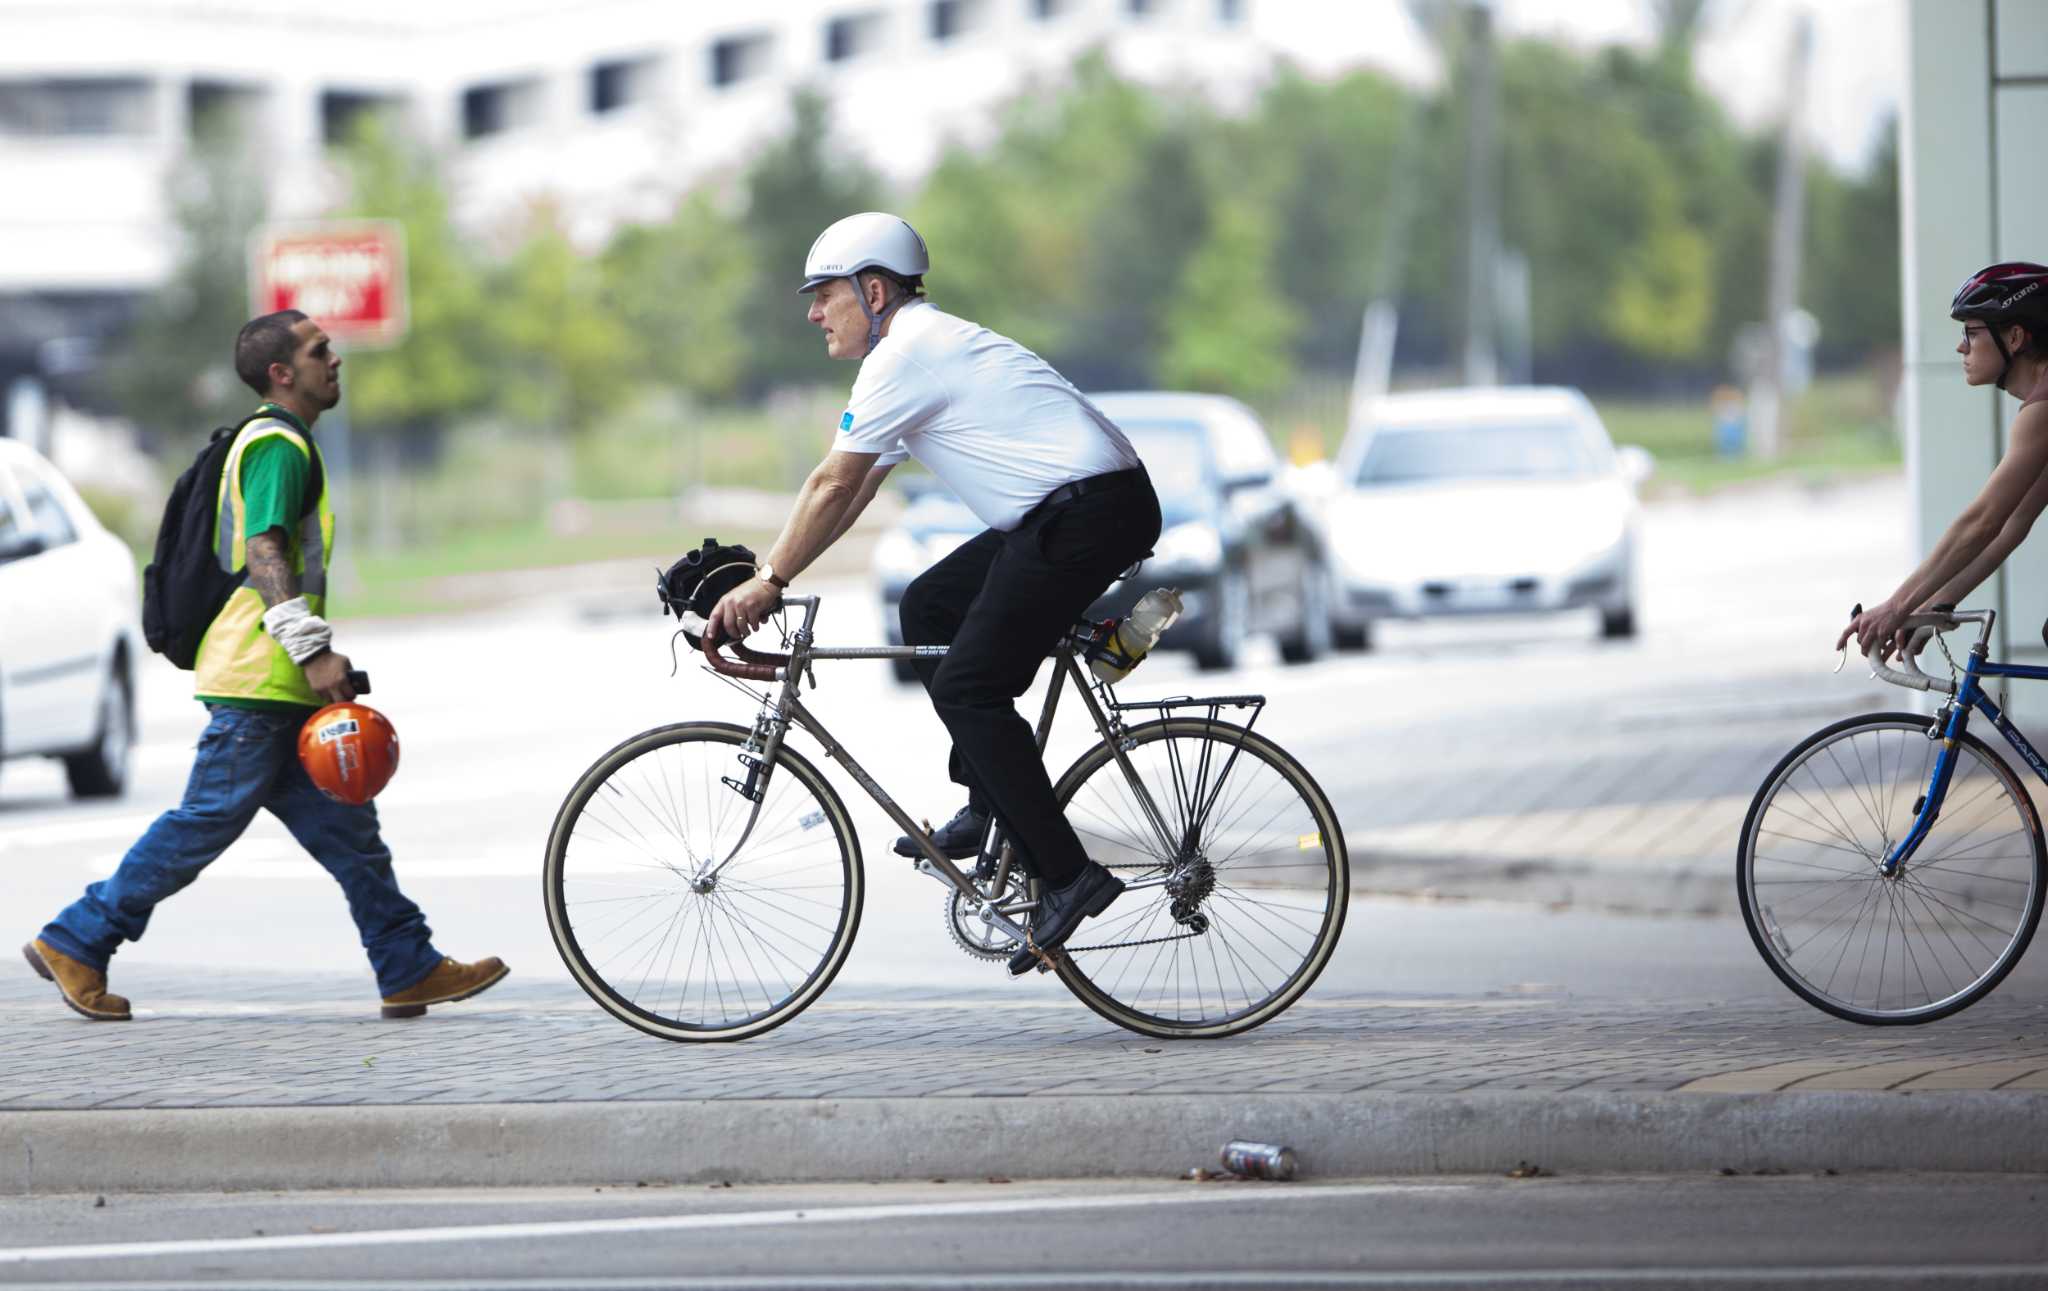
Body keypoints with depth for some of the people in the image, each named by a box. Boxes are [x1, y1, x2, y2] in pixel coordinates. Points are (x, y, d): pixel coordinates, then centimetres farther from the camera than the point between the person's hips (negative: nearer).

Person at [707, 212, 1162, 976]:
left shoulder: (906, 353, -9)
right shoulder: (923, 347, 23)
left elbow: (836, 486, -10)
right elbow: (855, 490, 25)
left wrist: (769, 582, -4)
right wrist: (768, 572, 21)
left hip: (1090, 511, -11)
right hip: (1062, 512, 11)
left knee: (966, 687, -11)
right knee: (929, 606, 18)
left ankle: (1067, 877, -13)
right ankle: (988, 804, 17)